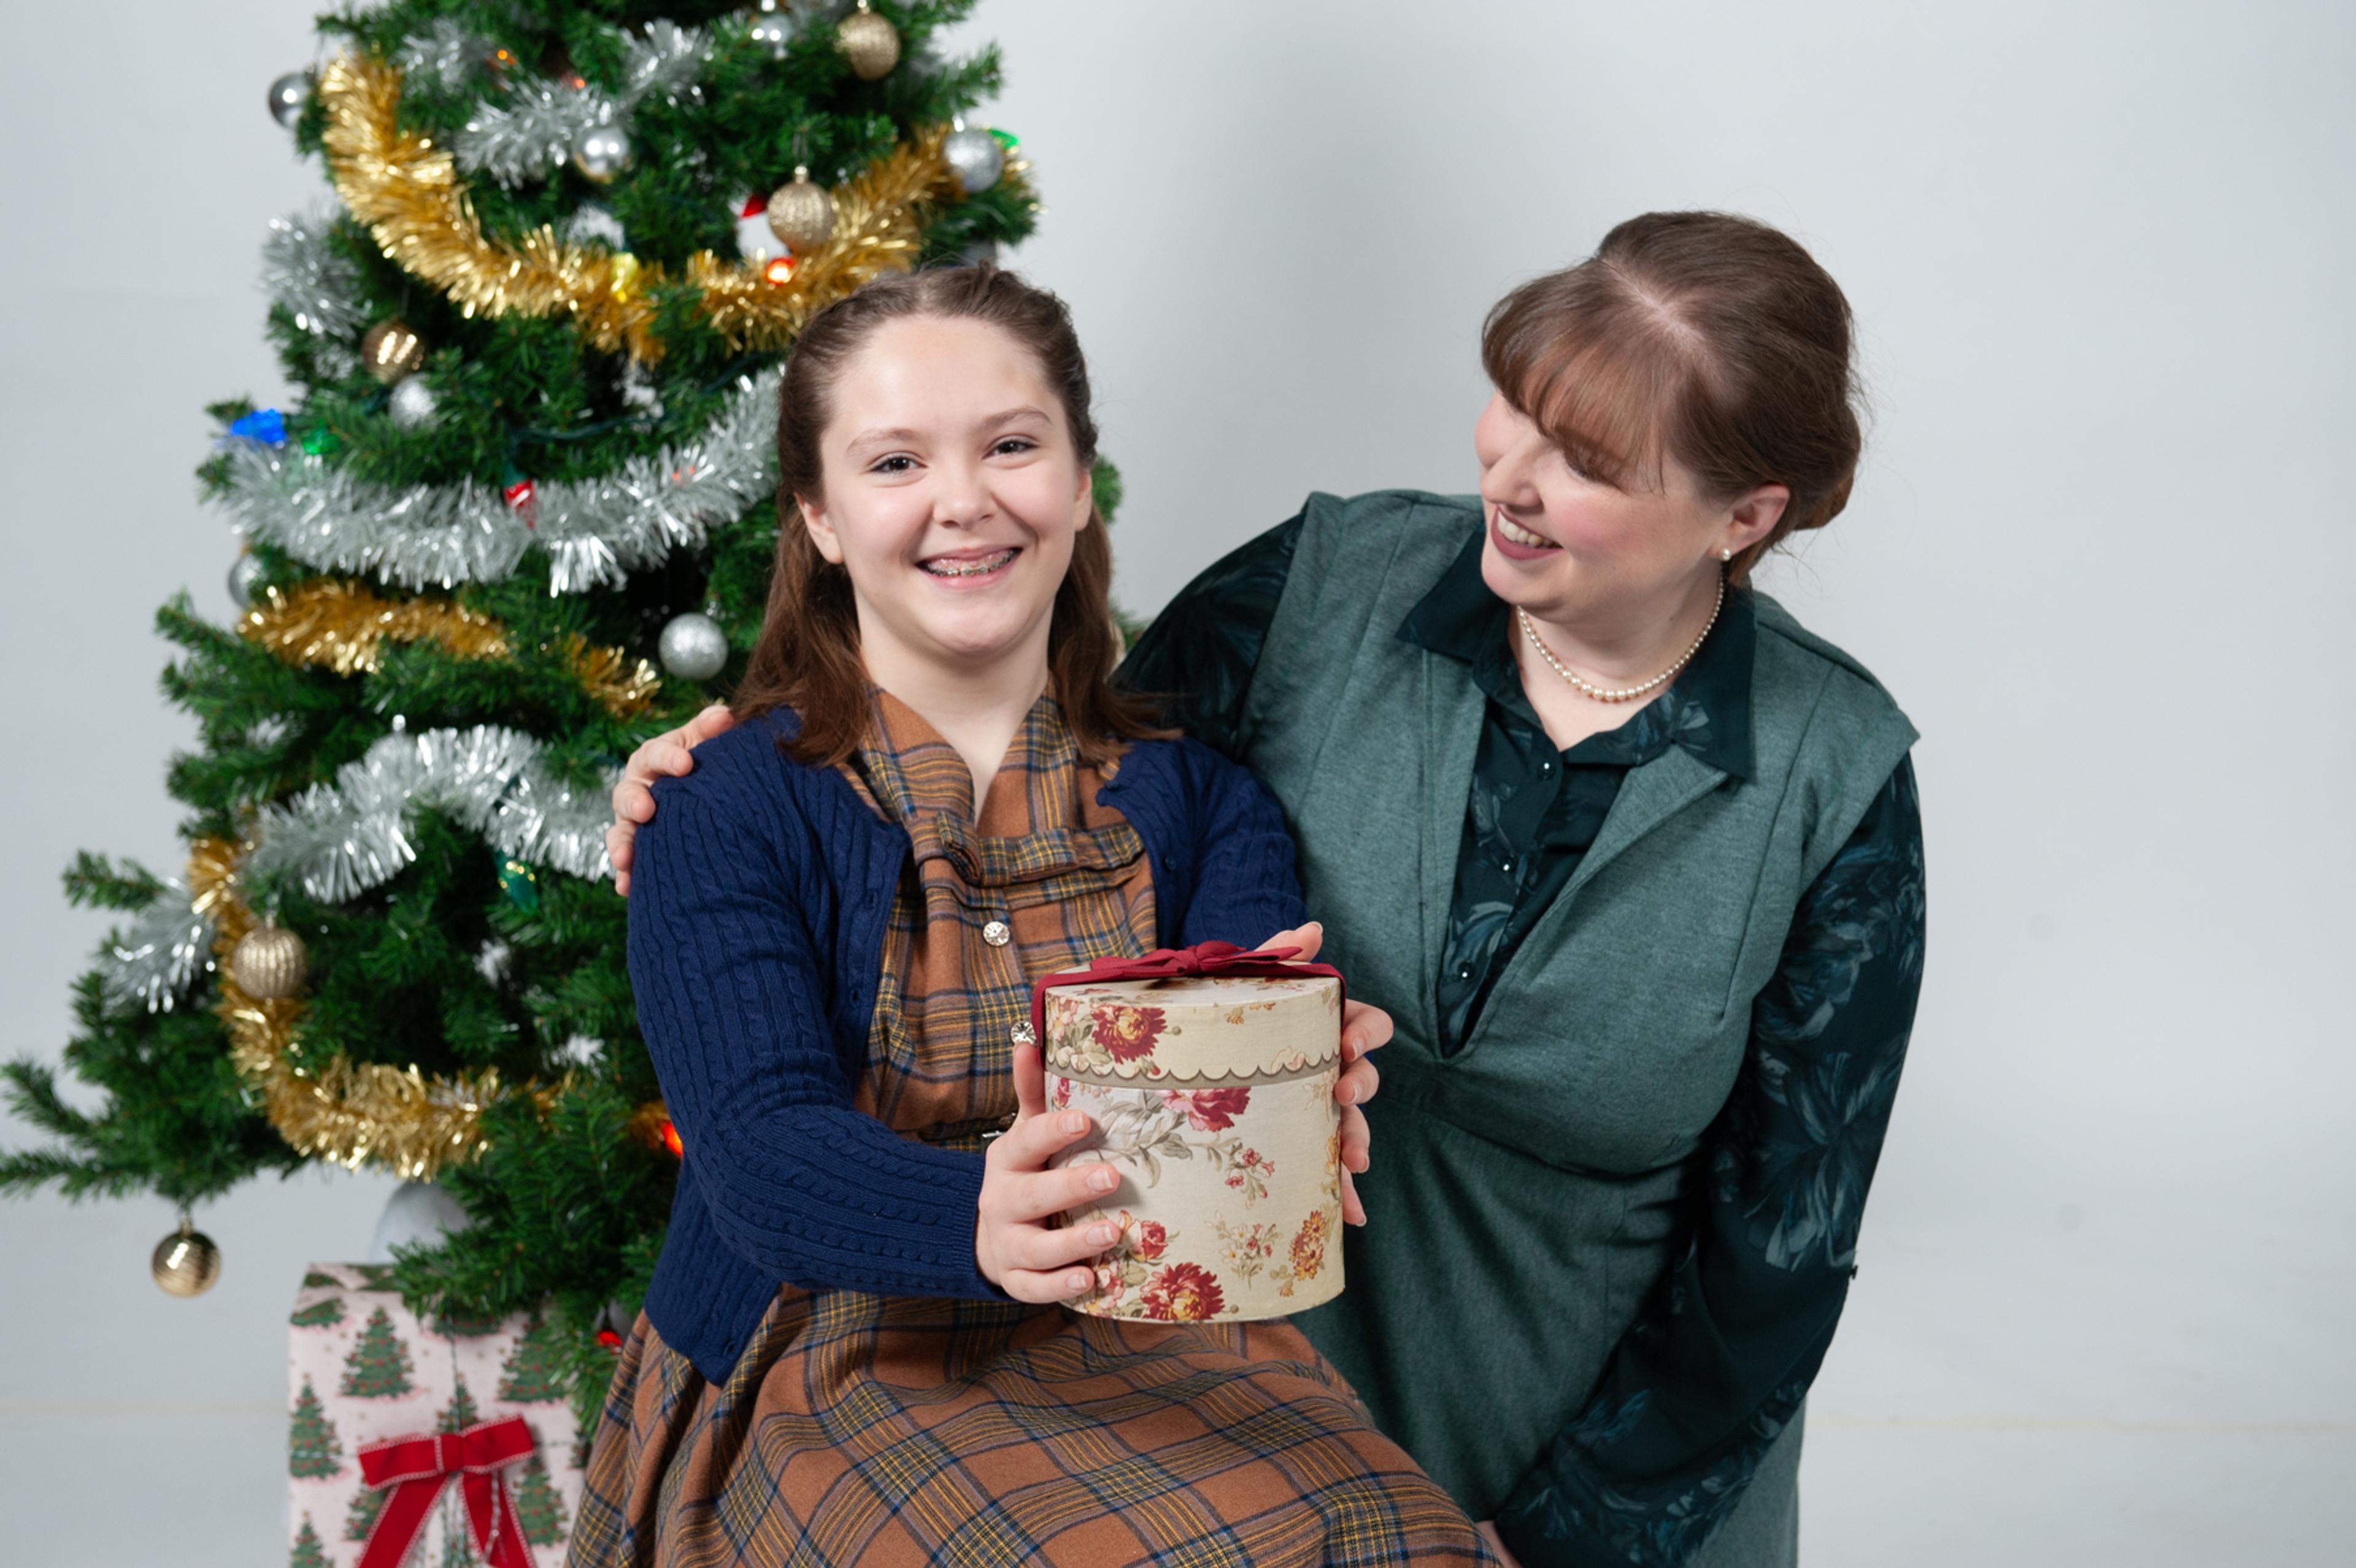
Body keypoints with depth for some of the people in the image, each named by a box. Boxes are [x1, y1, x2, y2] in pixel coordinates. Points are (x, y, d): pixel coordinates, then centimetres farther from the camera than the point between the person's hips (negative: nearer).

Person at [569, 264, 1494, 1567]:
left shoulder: (1194, 790, 6)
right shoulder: (723, 818, -4)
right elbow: (759, 1151, -17)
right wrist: (980, 1218, -39)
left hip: (1157, 1351, 3)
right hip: (838, 1375, -3)